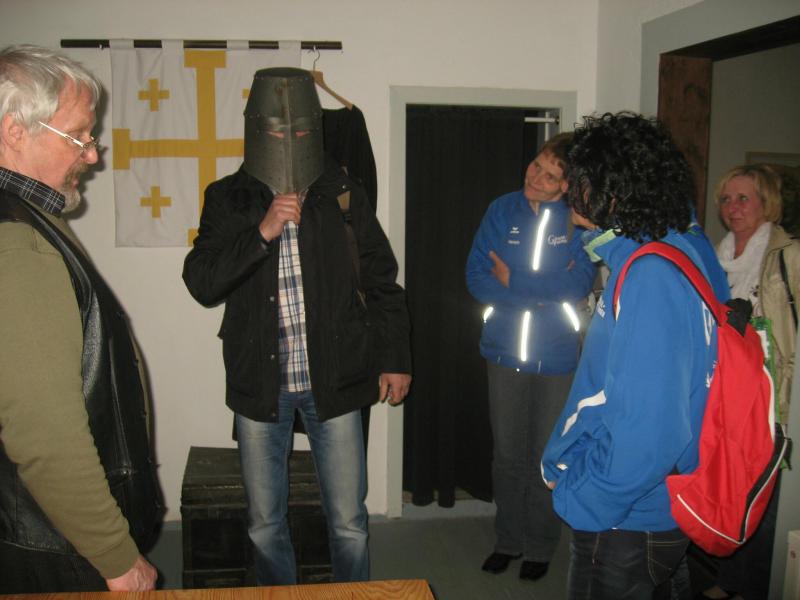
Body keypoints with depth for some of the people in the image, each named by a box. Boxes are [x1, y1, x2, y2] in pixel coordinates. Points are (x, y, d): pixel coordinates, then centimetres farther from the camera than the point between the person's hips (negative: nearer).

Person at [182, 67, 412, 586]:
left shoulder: (343, 194, 1)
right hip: (260, 384, 1)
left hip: (334, 382, 0)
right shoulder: (228, 199, 0)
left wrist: (395, 358, 6)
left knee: (349, 521, 8)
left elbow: (382, 281, 7)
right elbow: (201, 284, -9)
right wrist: (261, 232, -20)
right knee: (266, 524, 14)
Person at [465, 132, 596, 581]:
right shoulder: (503, 211, -1)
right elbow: (477, 277, -8)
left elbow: (580, 282, -19)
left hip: (557, 358, -2)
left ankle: (540, 547, 30)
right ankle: (509, 540, 33)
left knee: (547, 459, 10)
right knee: (507, 455, 14)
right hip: (505, 353, 2)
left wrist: (513, 281, -14)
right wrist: (545, 290, -17)